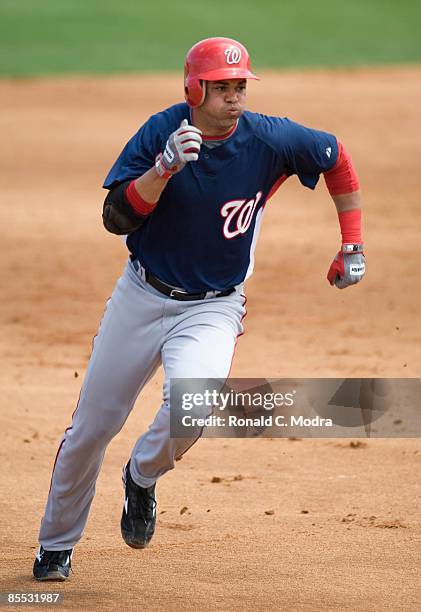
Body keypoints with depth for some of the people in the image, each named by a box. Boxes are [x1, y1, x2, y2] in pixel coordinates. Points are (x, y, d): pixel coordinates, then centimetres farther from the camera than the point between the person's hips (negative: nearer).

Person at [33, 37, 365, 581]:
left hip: (213, 307, -1)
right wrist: (164, 168, -33)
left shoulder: (269, 139, -13)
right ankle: (56, 546, 30)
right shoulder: (161, 133, -13)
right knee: (90, 428, 8)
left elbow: (336, 158, 5)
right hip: (141, 296, 1)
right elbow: (115, 218, -18)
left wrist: (352, 246, 5)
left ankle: (142, 476, 3)